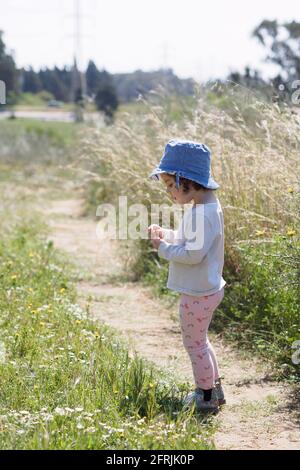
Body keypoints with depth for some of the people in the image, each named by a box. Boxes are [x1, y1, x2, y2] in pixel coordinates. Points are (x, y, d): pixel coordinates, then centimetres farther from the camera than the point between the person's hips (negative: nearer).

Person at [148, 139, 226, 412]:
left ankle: (206, 398, 15)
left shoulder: (203, 213, -25)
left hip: (197, 294, -10)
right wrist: (166, 235, 5)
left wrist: (164, 248, -18)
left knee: (195, 343, 4)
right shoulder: (206, 206, 8)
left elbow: (194, 253, -29)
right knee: (200, 340, 23)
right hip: (205, 289, 10)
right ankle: (214, 390, 33)